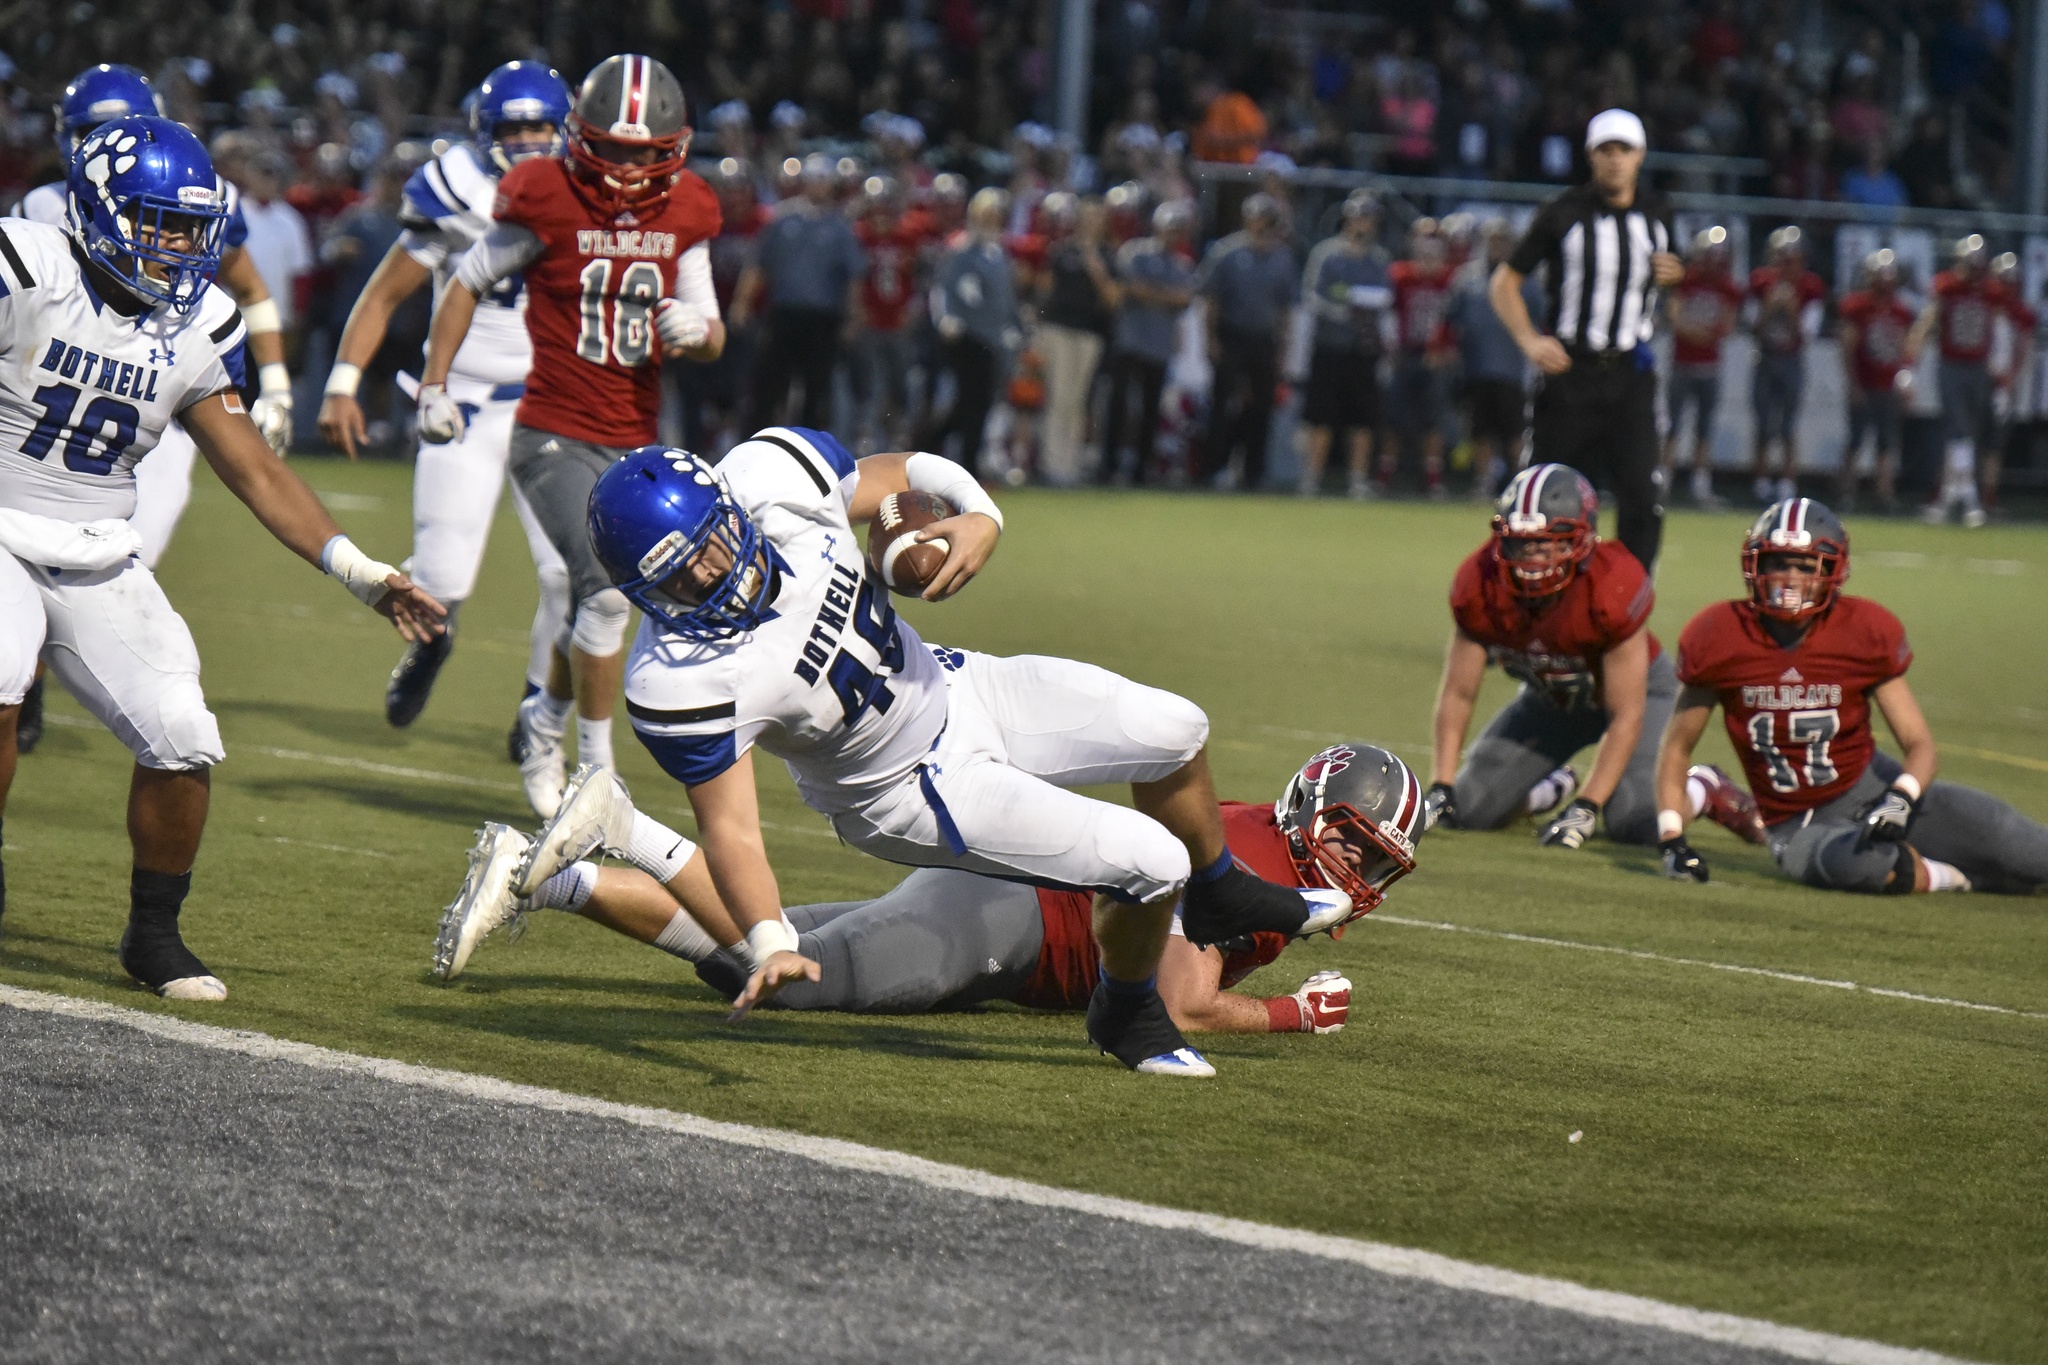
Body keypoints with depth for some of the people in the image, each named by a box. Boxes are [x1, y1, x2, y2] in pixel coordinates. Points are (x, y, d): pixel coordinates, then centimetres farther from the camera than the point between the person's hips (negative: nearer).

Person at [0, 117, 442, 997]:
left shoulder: (199, 329, 2)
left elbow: (253, 470, 7)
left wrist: (357, 570, -1)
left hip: (95, 560, 5)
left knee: (182, 744, -6)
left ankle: (154, 935, 16)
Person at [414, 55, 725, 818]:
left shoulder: (684, 216, 4)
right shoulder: (546, 200, -9)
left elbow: (711, 339, 10)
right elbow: (468, 286, 4)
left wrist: (696, 331, -13)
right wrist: (434, 386, 0)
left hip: (634, 442, 5)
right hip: (553, 435, -5)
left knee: (594, 605, 13)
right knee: (606, 590, -18)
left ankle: (546, 717, 41)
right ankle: (598, 772, -8)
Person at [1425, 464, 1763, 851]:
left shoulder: (1613, 586, -37)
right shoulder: (1478, 584, -26)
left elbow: (1626, 715, -30)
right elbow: (1458, 693, -12)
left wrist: (1585, 809, -35)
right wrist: (1440, 788, -21)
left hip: (1635, 686, -4)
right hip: (1550, 692, 4)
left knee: (1636, 823, -26)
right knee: (1470, 809, -8)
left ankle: (1704, 790, 8)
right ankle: (1555, 788, 24)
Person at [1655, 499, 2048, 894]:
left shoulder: (1866, 633, -9)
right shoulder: (1718, 638, -9)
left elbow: (1920, 745, -7)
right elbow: (1676, 748, 3)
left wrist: (1900, 800, -28)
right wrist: (1672, 842, -8)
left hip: (1874, 788, 2)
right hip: (1799, 827, -2)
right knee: (1866, 865, -40)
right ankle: (1955, 877, -8)